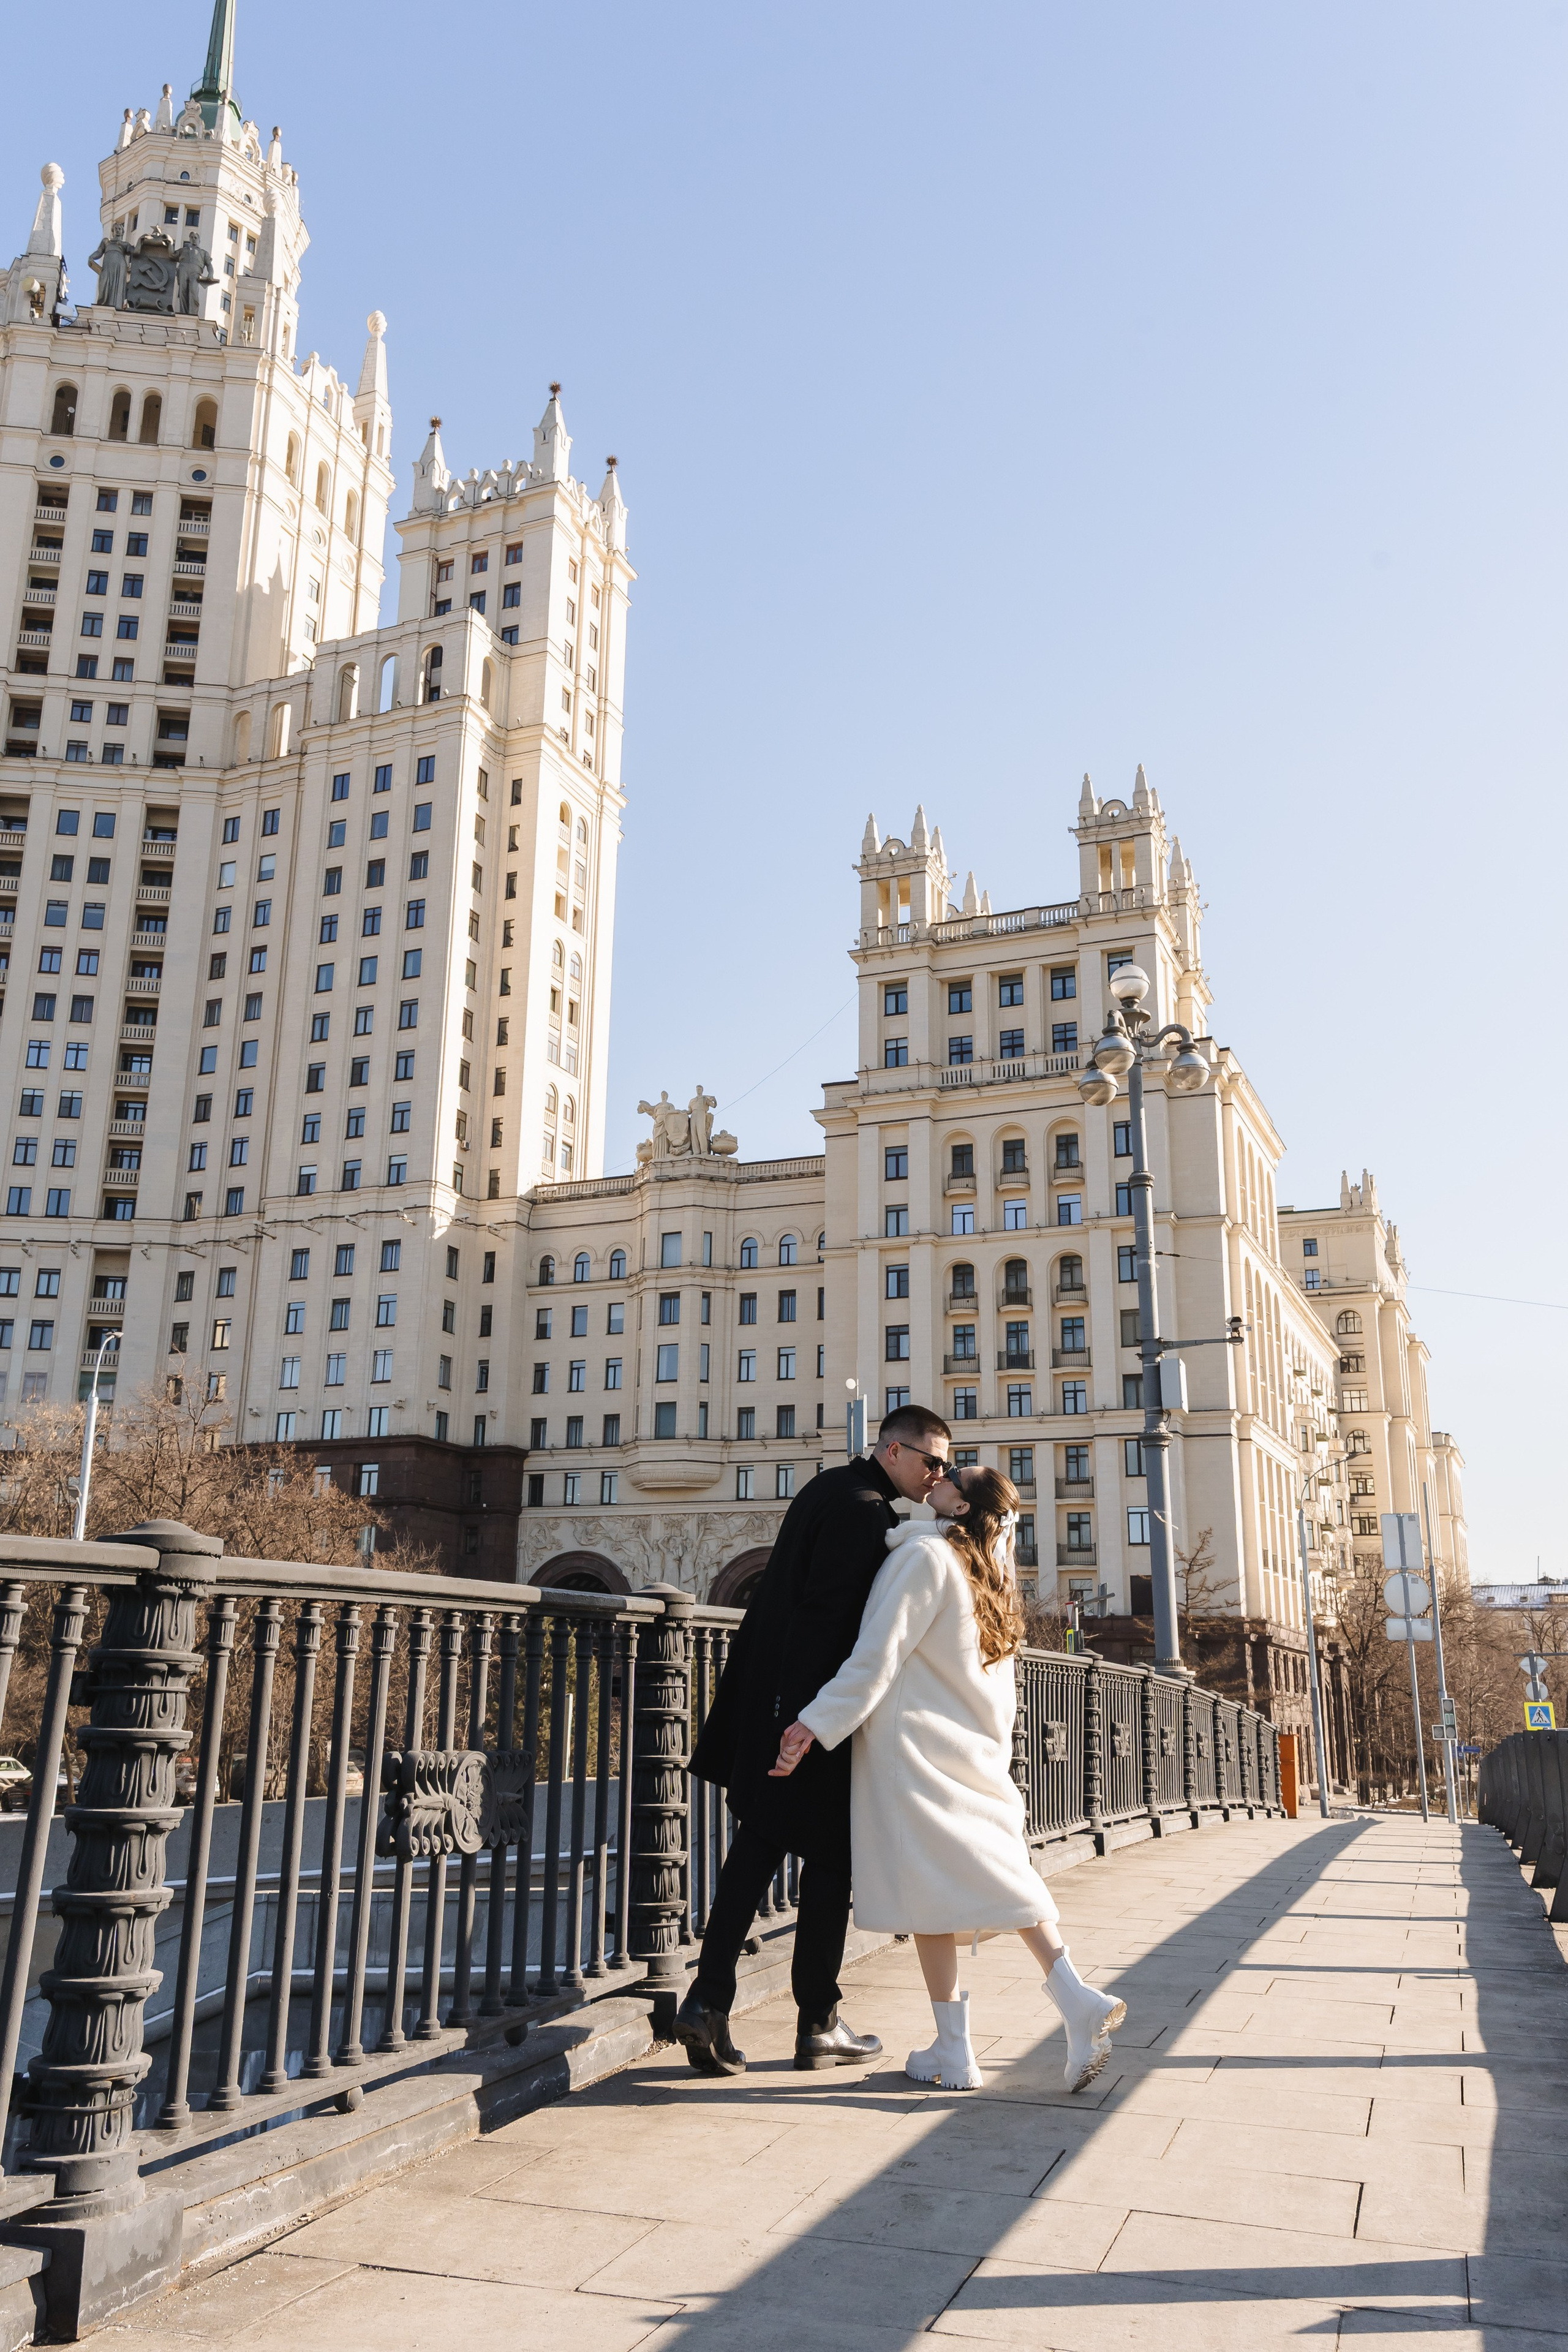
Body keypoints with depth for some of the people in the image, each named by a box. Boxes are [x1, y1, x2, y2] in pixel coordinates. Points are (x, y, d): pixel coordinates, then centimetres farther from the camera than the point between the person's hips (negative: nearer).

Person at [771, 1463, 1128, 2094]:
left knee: (928, 1883, -1)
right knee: (1003, 1871, 12)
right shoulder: (994, 1579, 14)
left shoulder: (925, 1555, -12)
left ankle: (953, 2053, 2)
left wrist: (815, 1723, -18)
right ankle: (1075, 1998, -2)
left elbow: (877, 1657, -18)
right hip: (976, 1752, 7)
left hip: (914, 1743, -7)